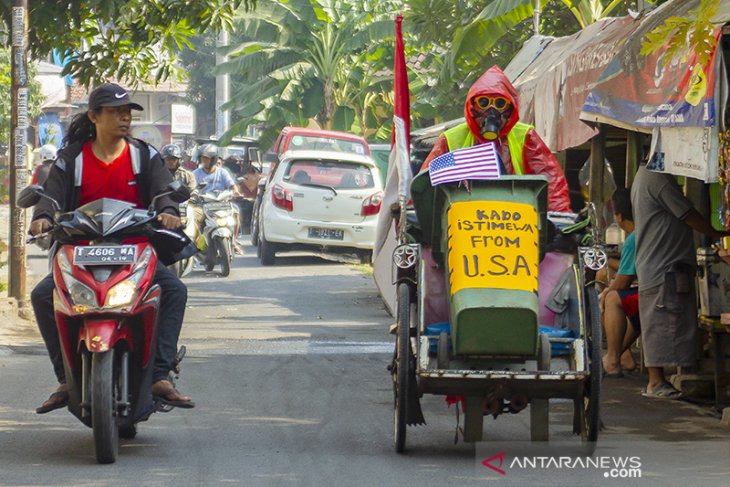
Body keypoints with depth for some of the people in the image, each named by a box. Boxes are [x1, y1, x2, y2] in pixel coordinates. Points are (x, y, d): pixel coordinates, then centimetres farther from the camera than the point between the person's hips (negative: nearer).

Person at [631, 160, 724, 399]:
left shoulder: (643, 177, 19)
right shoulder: (659, 178, -14)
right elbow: (688, 215, -11)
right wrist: (715, 234, 4)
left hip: (650, 266, 10)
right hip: (666, 267, -10)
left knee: (657, 324, 9)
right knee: (663, 323, -9)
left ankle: (656, 382, 10)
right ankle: (656, 382, -10)